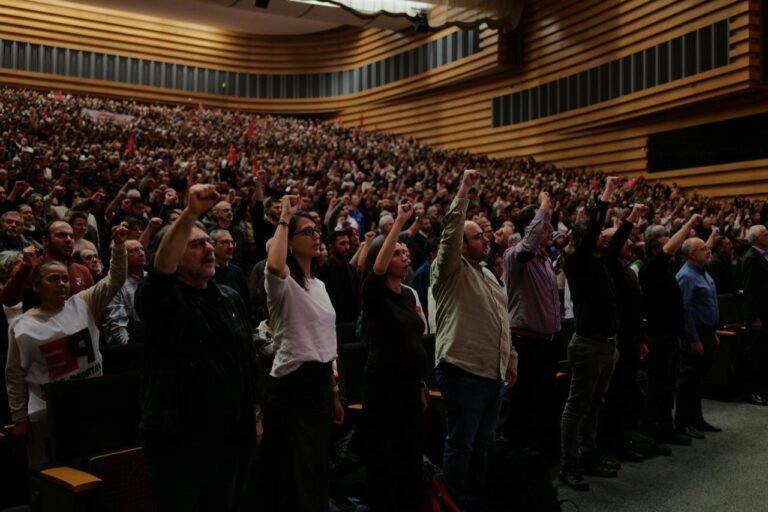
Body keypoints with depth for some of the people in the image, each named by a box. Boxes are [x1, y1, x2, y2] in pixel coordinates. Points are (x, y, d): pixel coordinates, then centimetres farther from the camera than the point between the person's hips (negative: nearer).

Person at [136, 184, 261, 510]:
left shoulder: (230, 298, 9)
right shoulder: (161, 298, -9)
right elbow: (161, 265, -32)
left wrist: (255, 413, 14)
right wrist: (190, 214, -44)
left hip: (229, 437, 6)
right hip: (178, 442, -5)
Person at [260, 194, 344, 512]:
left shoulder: (319, 284, 13)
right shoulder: (283, 284, -11)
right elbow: (274, 266, -39)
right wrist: (284, 219, -26)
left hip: (320, 383, 8)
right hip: (291, 385, -8)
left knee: (317, 472, 18)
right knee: (292, 477, 1)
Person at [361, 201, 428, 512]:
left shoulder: (409, 294, 10)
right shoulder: (374, 293, -10)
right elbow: (379, 266, -32)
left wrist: (421, 384, 16)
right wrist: (400, 222, -31)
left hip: (410, 383, 7)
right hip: (383, 384, -7)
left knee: (410, 453, 15)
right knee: (383, 456, 4)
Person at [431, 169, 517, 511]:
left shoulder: (487, 274, 18)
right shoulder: (451, 271, -6)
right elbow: (450, 231, -23)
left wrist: (511, 359, 21)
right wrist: (464, 191, -21)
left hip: (493, 373, 8)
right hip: (463, 372, -8)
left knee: (482, 444, 17)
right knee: (460, 444, 1)